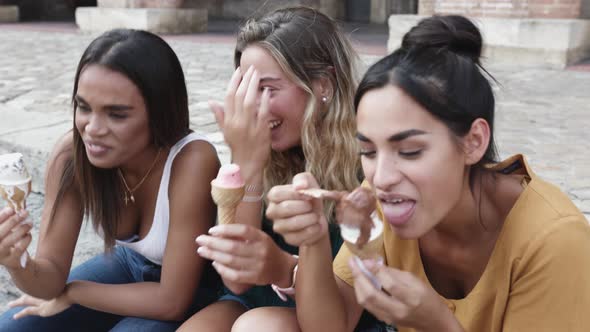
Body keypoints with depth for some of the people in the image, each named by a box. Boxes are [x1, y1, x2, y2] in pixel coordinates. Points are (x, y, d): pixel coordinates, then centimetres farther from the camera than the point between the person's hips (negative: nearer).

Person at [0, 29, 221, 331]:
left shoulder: (192, 161, -36)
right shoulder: (70, 155, -22)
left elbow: (171, 300, -29)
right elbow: (53, 275, -15)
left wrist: (71, 293, -16)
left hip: (193, 284, -4)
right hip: (129, 263, 4)